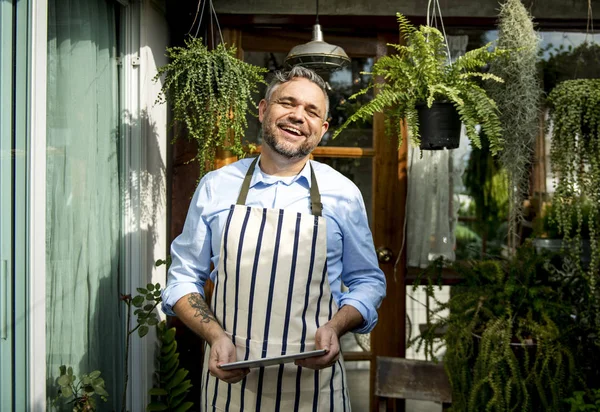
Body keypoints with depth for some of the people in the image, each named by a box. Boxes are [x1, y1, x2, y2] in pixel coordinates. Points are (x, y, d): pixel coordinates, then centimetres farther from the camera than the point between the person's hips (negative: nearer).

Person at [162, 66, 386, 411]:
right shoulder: (216, 187, 1)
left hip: (312, 381, 0)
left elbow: (367, 282, 7)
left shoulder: (343, 193, 0)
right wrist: (215, 336, -11)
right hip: (229, 378, 1)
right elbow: (184, 278, 6)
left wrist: (336, 327, -12)